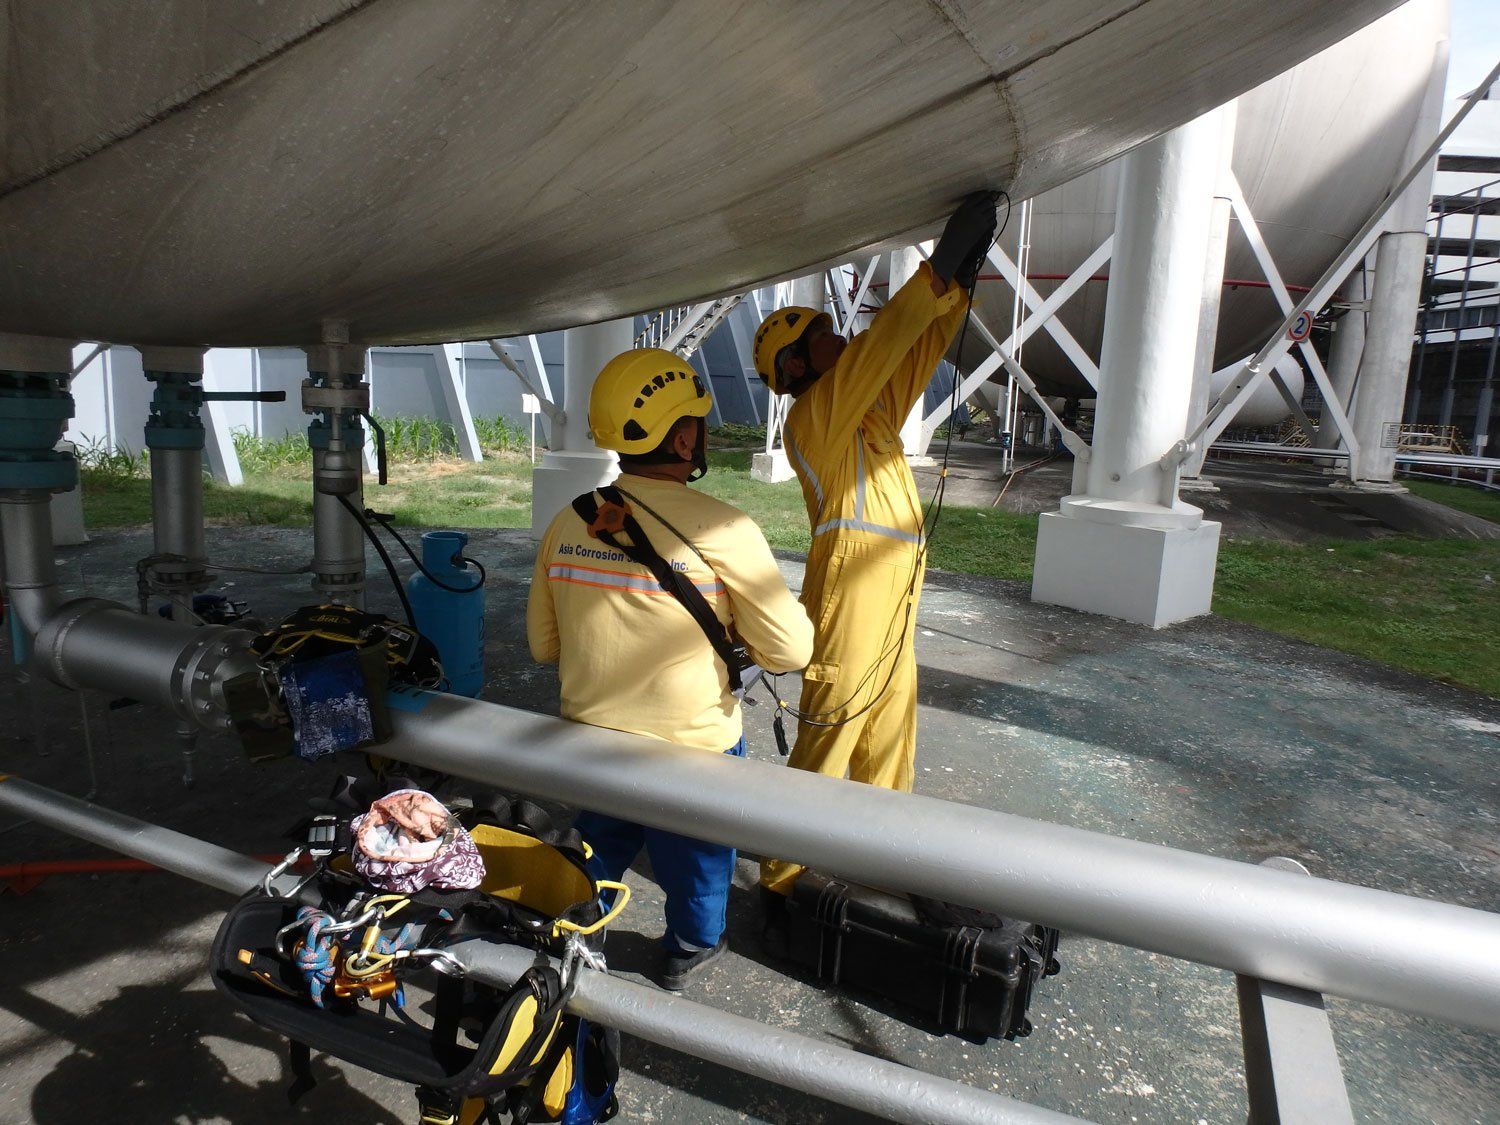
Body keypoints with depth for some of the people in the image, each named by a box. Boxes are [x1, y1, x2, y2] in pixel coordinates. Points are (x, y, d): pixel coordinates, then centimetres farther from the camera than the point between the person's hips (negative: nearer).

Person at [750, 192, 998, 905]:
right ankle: (781, 887, 9)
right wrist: (943, 264, -18)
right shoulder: (812, 417, -11)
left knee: (888, 744, 17)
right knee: (824, 748, -3)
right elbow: (880, 343, -21)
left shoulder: (872, 409, 15)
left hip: (893, 603, 9)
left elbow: (923, 345, 17)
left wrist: (962, 279, 5)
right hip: (847, 602, -9)